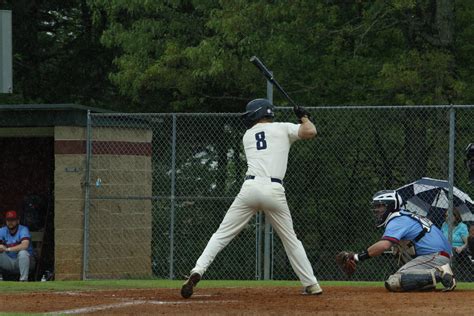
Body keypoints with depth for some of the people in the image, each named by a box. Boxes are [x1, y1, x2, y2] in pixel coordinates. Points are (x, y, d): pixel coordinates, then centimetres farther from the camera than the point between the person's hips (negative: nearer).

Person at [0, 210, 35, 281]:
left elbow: (25, 245, -31)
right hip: (8, 263, 4)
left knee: (22, 252, -36)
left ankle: (24, 280, -33)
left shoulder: (23, 229, -12)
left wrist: (8, 249, -39)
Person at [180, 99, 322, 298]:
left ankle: (197, 272, -13)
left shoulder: (248, 136, 21)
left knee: (222, 235, 4)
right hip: (274, 190, -1)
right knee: (290, 239, 15)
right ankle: (312, 285, 14)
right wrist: (304, 117, 22)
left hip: (250, 187, 1)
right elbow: (310, 132, 0)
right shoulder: (282, 128, 11)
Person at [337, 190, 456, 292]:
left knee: (393, 283, -20)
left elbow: (384, 245, -23)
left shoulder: (397, 221, -8)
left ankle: (438, 274, -22)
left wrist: (357, 257, -22)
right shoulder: (406, 216, 23)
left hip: (434, 257, -10)